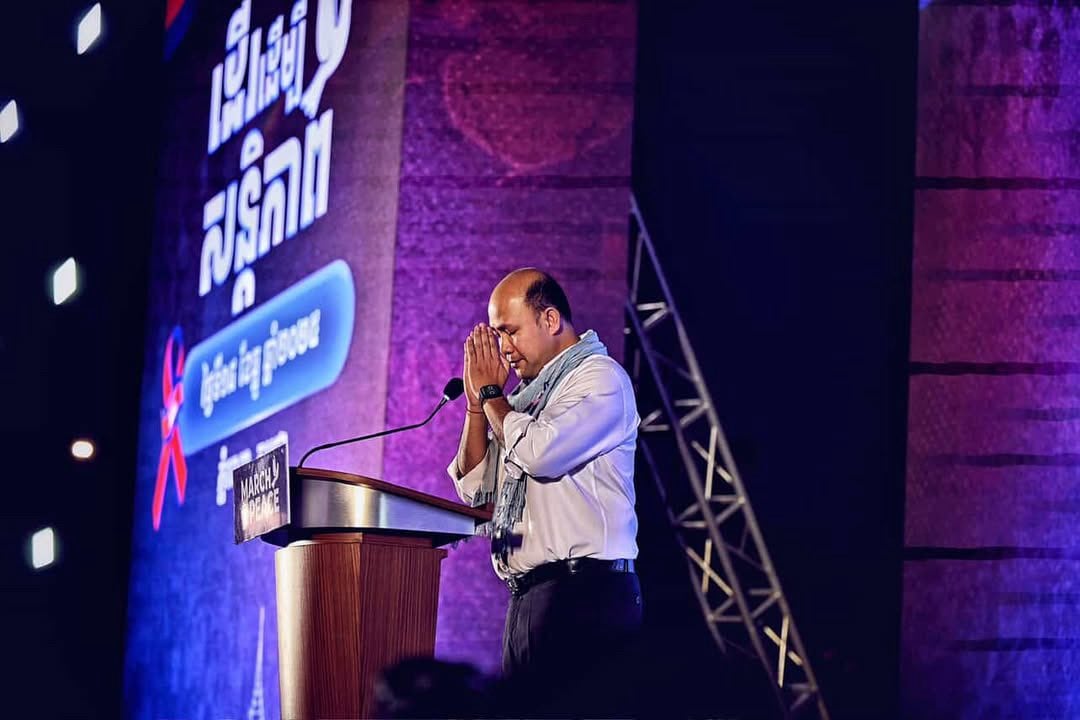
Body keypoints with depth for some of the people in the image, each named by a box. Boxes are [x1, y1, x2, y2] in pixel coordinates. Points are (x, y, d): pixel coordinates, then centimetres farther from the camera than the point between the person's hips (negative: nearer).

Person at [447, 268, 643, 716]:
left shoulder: (600, 377, -3)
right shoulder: (529, 394, 21)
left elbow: (538, 452, -18)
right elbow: (474, 488, 21)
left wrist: (491, 393, -1)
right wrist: (476, 403, 11)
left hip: (582, 593, -8)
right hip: (529, 596, 9)